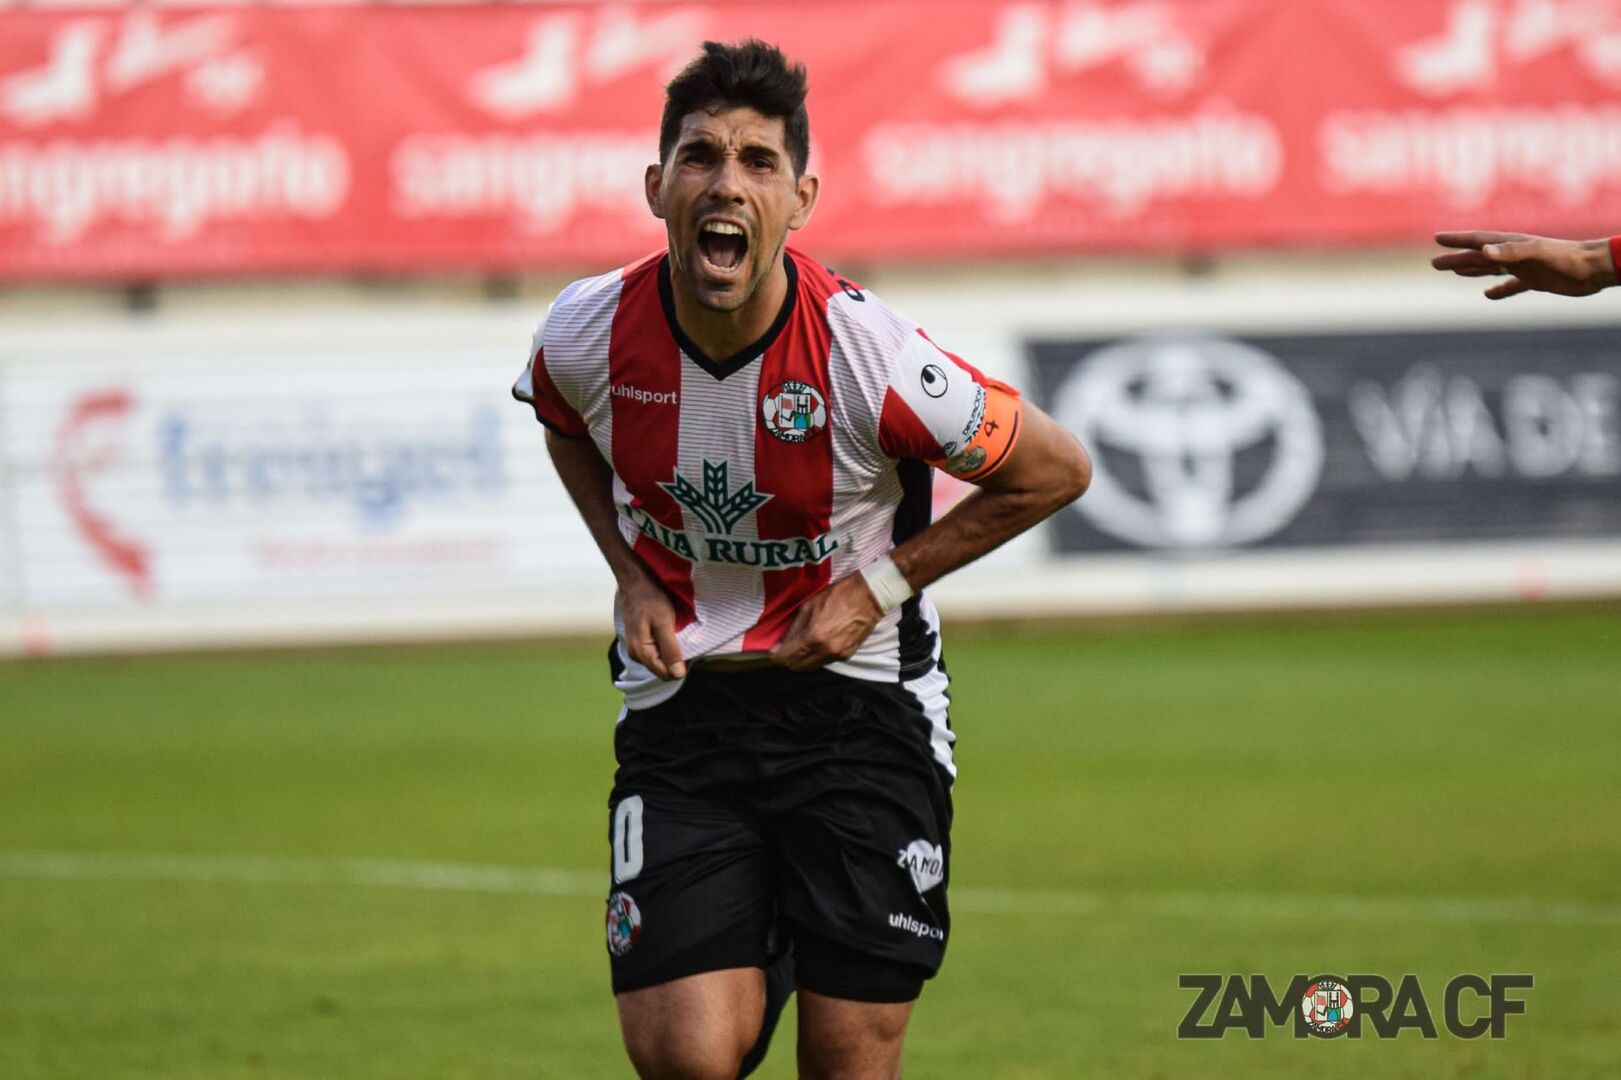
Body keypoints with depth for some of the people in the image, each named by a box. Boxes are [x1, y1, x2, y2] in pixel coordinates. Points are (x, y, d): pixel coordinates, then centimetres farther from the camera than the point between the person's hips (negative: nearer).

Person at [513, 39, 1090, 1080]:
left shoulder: (868, 356, -20)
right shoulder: (590, 332, -11)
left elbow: (1057, 469, -5)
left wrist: (882, 583, -9)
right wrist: (634, 575, 2)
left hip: (858, 696, -2)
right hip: (680, 705, 2)